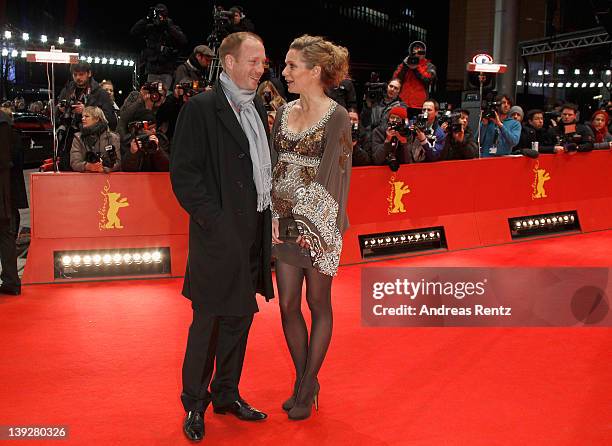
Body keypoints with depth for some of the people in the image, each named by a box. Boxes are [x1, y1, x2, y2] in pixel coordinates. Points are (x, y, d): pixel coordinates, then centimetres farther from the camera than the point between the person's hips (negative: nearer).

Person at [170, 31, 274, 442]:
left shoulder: (257, 108, 13)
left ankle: (227, 394, 32)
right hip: (220, 235, -7)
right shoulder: (201, 108, -10)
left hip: (254, 234, 7)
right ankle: (194, 404, 20)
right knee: (208, 321, 3)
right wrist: (215, 222, -17)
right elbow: (184, 174, -14)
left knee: (240, 316, 16)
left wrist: (269, 215, 7)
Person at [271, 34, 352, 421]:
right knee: (288, 305, 9)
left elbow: (336, 174, -12)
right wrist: (275, 218, -1)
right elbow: (275, 167, 9)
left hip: (318, 225, -6)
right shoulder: (285, 112, 8)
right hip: (285, 223, 6)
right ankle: (303, 380, 27)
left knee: (318, 304, 8)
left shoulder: (337, 117, -9)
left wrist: (320, 226, -15)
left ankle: (308, 388, 20)